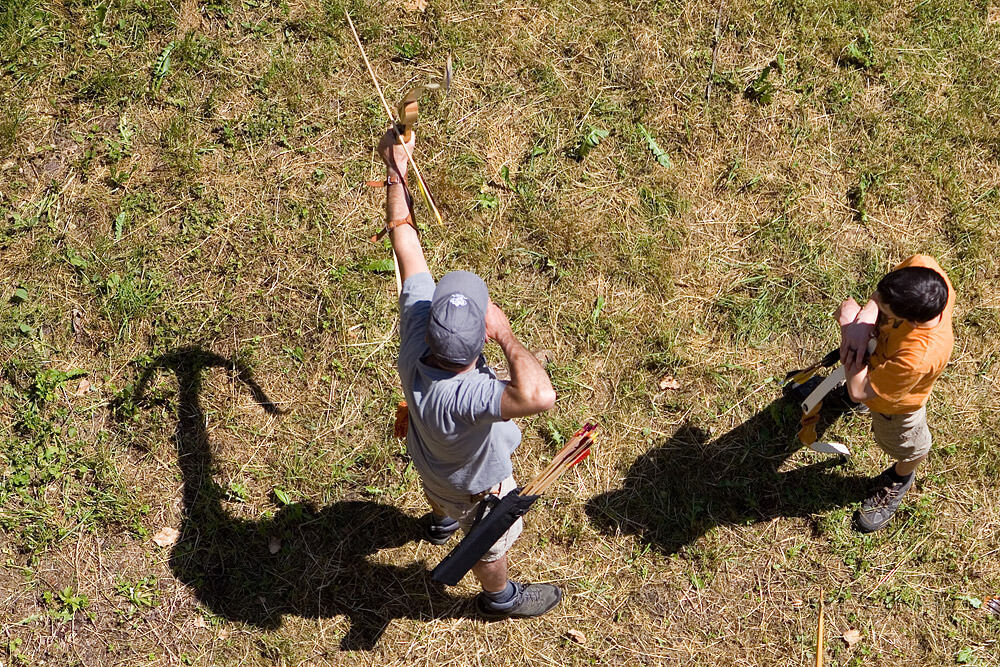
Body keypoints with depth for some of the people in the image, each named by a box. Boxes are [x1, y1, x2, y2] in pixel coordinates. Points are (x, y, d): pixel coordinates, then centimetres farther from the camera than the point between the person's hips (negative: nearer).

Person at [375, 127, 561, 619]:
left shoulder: (416, 330, -38)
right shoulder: (462, 397, -55)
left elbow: (405, 240, -29)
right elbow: (540, 396, -71)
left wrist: (396, 172, -19)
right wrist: (505, 334, -56)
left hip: (429, 457, 6)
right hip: (474, 485, -6)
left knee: (439, 492, 41)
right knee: (492, 542, 28)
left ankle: (441, 522, 76)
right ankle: (500, 598, 60)